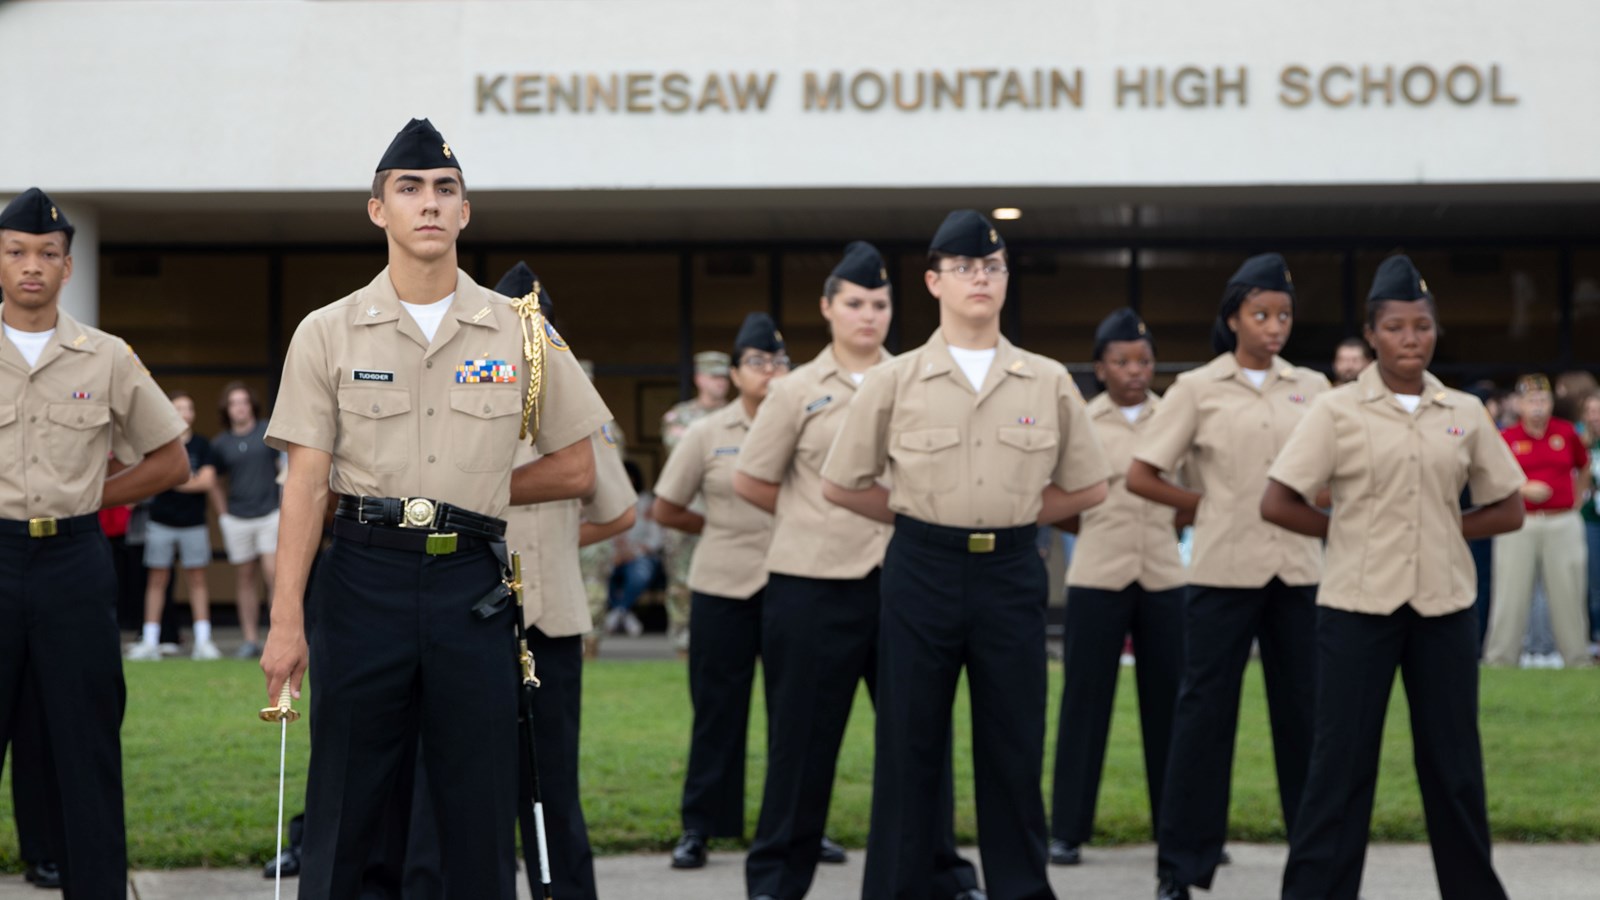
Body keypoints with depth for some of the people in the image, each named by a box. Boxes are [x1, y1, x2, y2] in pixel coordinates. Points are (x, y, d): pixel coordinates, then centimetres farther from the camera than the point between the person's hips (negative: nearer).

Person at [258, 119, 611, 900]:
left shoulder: (521, 332, 6)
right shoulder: (328, 333, 3)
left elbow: (574, 469, 11)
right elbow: (305, 484, -3)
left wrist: (473, 493, 1)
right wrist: (286, 620, -11)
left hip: (470, 581, 1)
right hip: (364, 579, -1)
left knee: (481, 808, 4)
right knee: (343, 807, 2)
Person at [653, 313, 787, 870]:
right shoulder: (707, 435, 2)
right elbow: (666, 510, 9)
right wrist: (726, 530, 8)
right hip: (722, 588, -1)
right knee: (717, 709, 3)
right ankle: (698, 827, 11)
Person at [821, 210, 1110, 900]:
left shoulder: (1048, 382, 5)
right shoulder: (894, 381, 1)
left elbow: (1087, 486, 13)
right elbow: (842, 484, 6)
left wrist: (1010, 514, 4)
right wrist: (921, 517, 3)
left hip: (1010, 573, 1)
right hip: (921, 574, -1)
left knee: (1014, 744, 5)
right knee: (909, 745, 3)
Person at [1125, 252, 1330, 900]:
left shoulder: (1311, 388, 9)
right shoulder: (1198, 388, 1)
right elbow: (1139, 476, 2)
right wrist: (1201, 503, 2)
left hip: (1298, 570, 3)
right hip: (1225, 569, -2)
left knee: (1303, 709, 6)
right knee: (1205, 709, 0)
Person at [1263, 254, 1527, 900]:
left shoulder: (1465, 412, 6)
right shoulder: (1338, 411, -3)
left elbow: (1507, 509, 12)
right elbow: (1277, 504, -4)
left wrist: (1445, 529, -1)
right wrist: (1348, 531, -3)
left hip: (1444, 604, 3)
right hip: (1358, 603, -3)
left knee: (1453, 757, 8)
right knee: (1343, 758, -1)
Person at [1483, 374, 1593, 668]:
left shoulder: (1566, 432, 6)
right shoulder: (1507, 438, -1)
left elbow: (1584, 468, 21)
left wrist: (1575, 500, 14)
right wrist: (1524, 489, -15)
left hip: (1562, 525, 2)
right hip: (1520, 525, -2)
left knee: (1567, 594, 4)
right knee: (1511, 596, -1)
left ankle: (1577, 658, 13)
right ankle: (1500, 659, 6)